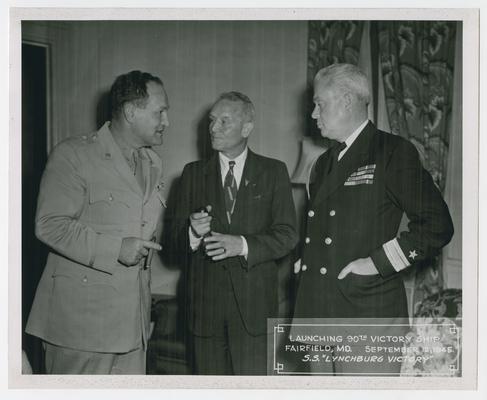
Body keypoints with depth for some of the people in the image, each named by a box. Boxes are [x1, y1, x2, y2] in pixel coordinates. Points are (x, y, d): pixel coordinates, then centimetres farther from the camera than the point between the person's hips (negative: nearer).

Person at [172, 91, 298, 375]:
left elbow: (287, 235, -3)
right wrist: (193, 232, -16)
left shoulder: (274, 172, 4)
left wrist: (243, 245, -19)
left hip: (255, 303, -2)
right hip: (206, 302, 2)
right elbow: (179, 237, 7)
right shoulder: (194, 173, 10)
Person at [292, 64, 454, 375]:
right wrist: (305, 261, 10)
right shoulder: (325, 163, 20)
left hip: (370, 314, -6)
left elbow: (437, 225, -9)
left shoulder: (394, 152, -4)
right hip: (323, 311, 7)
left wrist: (377, 263, -14)